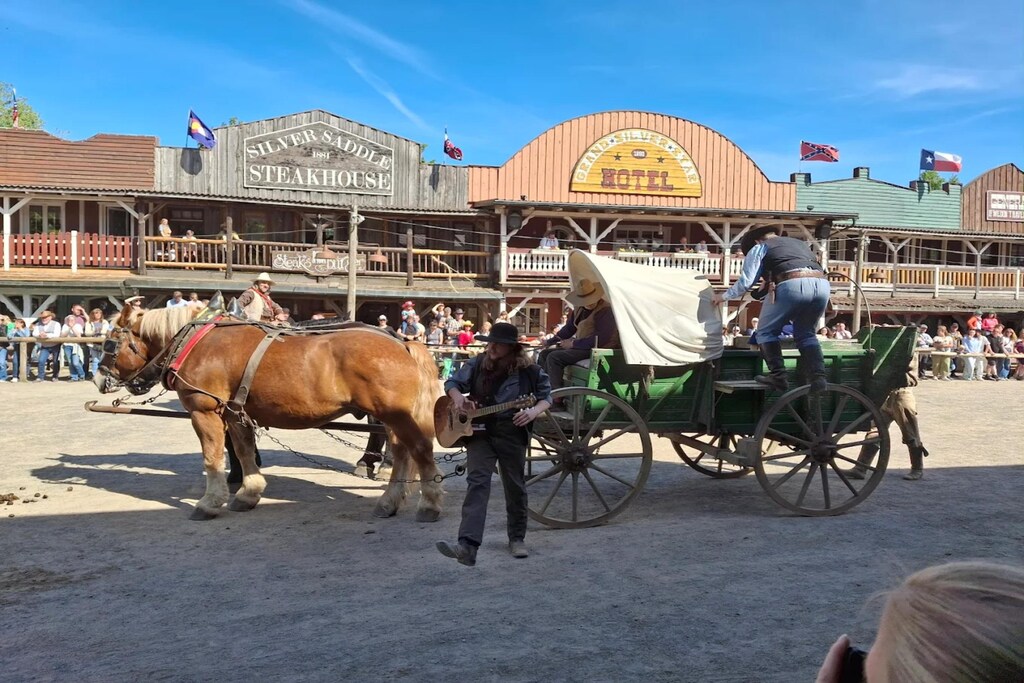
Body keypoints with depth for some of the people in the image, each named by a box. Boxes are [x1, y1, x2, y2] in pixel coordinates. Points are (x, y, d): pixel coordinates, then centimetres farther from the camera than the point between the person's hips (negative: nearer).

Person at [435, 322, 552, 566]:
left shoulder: (529, 370, -6)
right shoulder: (477, 364, 0)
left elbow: (546, 396, 4)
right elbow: (452, 383, 11)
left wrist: (534, 412, -16)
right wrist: (459, 398, -11)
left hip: (513, 435, 0)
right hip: (480, 432, 1)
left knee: (515, 487, 12)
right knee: (477, 483, -14)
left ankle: (517, 538, 33)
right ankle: (467, 545, -24)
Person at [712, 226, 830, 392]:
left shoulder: (759, 248, 20)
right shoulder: (800, 243, 36)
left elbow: (746, 281, 12)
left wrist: (724, 296, 27)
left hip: (791, 285, -5)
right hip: (822, 284, 5)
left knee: (766, 332, 14)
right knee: (805, 334, 21)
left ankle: (778, 377, 2)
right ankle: (818, 378, 6)